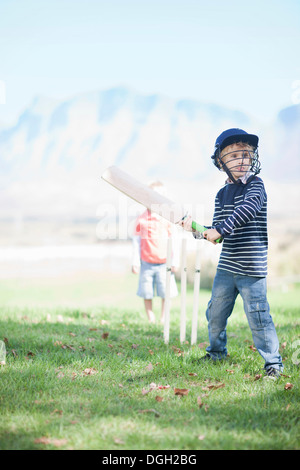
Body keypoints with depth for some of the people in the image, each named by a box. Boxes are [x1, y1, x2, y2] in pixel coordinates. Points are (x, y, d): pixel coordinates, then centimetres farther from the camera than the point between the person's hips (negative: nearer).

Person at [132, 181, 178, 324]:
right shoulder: (141, 219, 4)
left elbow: (173, 242, 5)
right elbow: (136, 242, 8)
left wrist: (174, 262, 3)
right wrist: (135, 262, 4)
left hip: (164, 263, -1)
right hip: (146, 263, 1)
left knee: (166, 293, 0)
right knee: (147, 294, 5)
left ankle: (163, 319, 13)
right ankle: (151, 320, 16)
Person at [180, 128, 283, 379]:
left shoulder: (255, 185, -6)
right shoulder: (222, 194, 12)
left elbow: (248, 209, -27)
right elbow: (217, 233, 12)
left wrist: (220, 229, -28)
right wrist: (197, 229, -5)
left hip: (252, 267, -6)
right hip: (226, 266, 6)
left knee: (257, 314, -7)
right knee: (215, 311, 15)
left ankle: (273, 361, 6)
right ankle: (217, 351, 38)